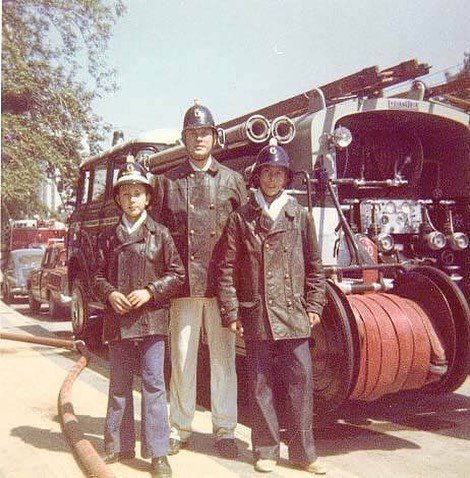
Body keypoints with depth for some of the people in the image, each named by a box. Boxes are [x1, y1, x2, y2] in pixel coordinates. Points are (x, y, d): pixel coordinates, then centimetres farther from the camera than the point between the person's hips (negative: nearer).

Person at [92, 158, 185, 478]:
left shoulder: (161, 234, 1)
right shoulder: (109, 238, 8)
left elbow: (177, 274, 0)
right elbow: (98, 276, 11)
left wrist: (150, 291, -13)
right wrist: (110, 293, -8)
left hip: (151, 319, -3)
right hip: (118, 319, 3)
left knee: (153, 382, -2)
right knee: (120, 385, 13)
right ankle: (119, 445, 27)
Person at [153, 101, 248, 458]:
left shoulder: (232, 181, 9)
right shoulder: (168, 182, 11)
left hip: (221, 285, 0)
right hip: (183, 285, 1)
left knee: (223, 358, 6)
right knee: (182, 357, 7)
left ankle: (225, 431, 18)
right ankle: (180, 428, 21)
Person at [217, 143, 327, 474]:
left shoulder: (301, 217, 8)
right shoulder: (240, 218, 5)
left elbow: (314, 267, 12)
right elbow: (228, 269, 4)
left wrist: (314, 306, 6)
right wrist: (231, 312, -1)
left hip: (294, 315, 1)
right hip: (256, 316, 0)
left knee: (301, 381, 3)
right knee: (261, 384, 7)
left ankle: (303, 453, 16)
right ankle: (266, 451, 20)